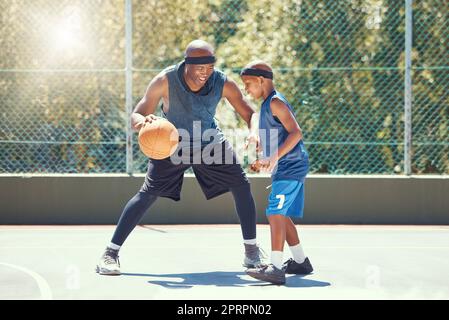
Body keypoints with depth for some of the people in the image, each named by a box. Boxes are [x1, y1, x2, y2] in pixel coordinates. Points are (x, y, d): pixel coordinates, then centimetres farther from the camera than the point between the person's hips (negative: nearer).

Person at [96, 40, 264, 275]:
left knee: (241, 185, -7)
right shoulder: (165, 81, -29)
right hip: (172, 143, -3)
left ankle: (251, 251, 7)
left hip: (209, 141, 3)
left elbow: (250, 114, -13)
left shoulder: (223, 84, -23)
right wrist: (145, 121, -50)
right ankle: (110, 253, -11)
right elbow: (136, 116, -24)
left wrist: (253, 131, -37)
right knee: (148, 193, -16)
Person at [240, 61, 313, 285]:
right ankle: (300, 262, 28)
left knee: (275, 214, -16)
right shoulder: (268, 104, 18)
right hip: (286, 168, 11)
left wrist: (275, 157, -28)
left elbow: (296, 133, -21)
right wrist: (263, 161, 20)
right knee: (281, 216, 17)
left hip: (290, 167, -11)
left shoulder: (275, 102, -12)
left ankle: (276, 268, -21)